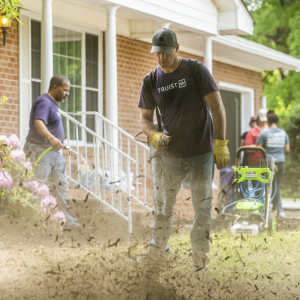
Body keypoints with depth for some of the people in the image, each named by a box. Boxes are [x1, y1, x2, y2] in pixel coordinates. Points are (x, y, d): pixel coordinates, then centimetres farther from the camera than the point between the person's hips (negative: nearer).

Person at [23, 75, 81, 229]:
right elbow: (38, 123, -34)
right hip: (41, 150, -10)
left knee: (60, 188, 9)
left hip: (54, 152, 10)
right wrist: (51, 137, -49)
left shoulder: (52, 104, 17)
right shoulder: (44, 103, -16)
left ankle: (69, 222, 11)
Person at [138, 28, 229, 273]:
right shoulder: (151, 81, 1)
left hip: (201, 152, -3)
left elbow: (217, 107, -8)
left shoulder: (196, 71, -7)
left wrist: (221, 144, -14)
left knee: (202, 207, -1)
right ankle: (157, 251, 20)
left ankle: (200, 261, 4)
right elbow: (145, 117, 7)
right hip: (171, 154, 3)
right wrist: (154, 135, -16)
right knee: (163, 204, 9)